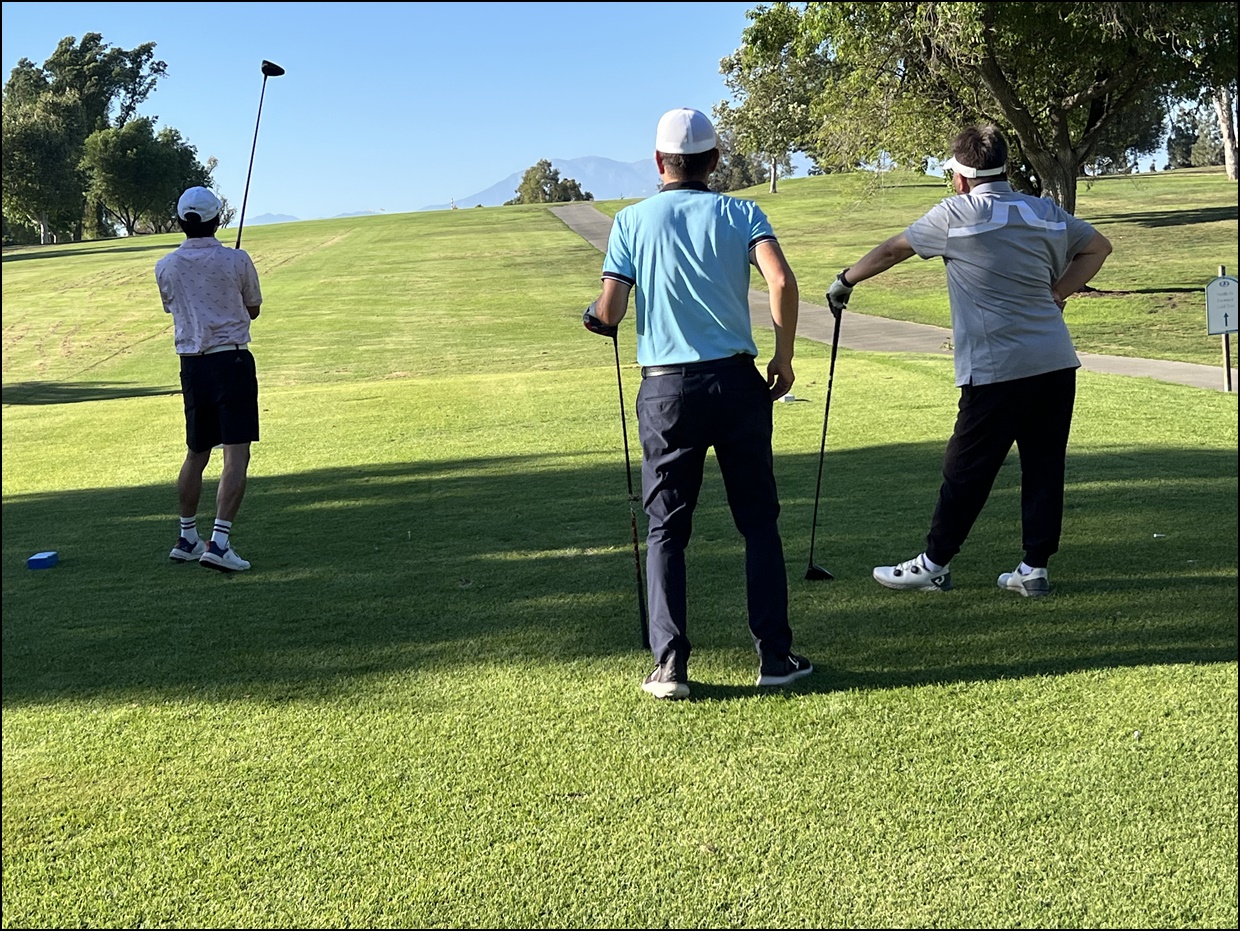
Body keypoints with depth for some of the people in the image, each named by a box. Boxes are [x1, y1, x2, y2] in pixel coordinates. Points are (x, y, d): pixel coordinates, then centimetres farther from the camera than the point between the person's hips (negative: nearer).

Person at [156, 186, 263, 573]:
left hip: (191, 365, 5)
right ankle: (219, 541, -16)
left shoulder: (165, 267, 4)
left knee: (196, 455, 18)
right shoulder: (237, 260, -5)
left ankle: (187, 538, 28)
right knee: (237, 455, -6)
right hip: (232, 360, -4)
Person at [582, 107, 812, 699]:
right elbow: (782, 282, -13)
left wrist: (592, 315, 19)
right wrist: (784, 359, -2)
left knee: (666, 529, 8)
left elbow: (608, 314, -4)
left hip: (666, 388, 0)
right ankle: (774, 656, 10)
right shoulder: (740, 213, 4)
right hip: (736, 381, 0)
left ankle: (670, 666, 3)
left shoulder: (632, 221, 4)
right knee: (759, 522, 9)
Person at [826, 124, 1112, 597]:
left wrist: (846, 279, 24)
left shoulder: (953, 215, -4)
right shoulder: (1045, 212, 10)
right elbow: (1098, 246, 22)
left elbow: (892, 250, 9)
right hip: (1056, 362, 5)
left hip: (996, 369, -5)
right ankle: (1034, 568, 13)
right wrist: (1055, 295, 15)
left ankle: (934, 564, 15)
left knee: (966, 469, 4)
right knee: (1044, 466, 9)